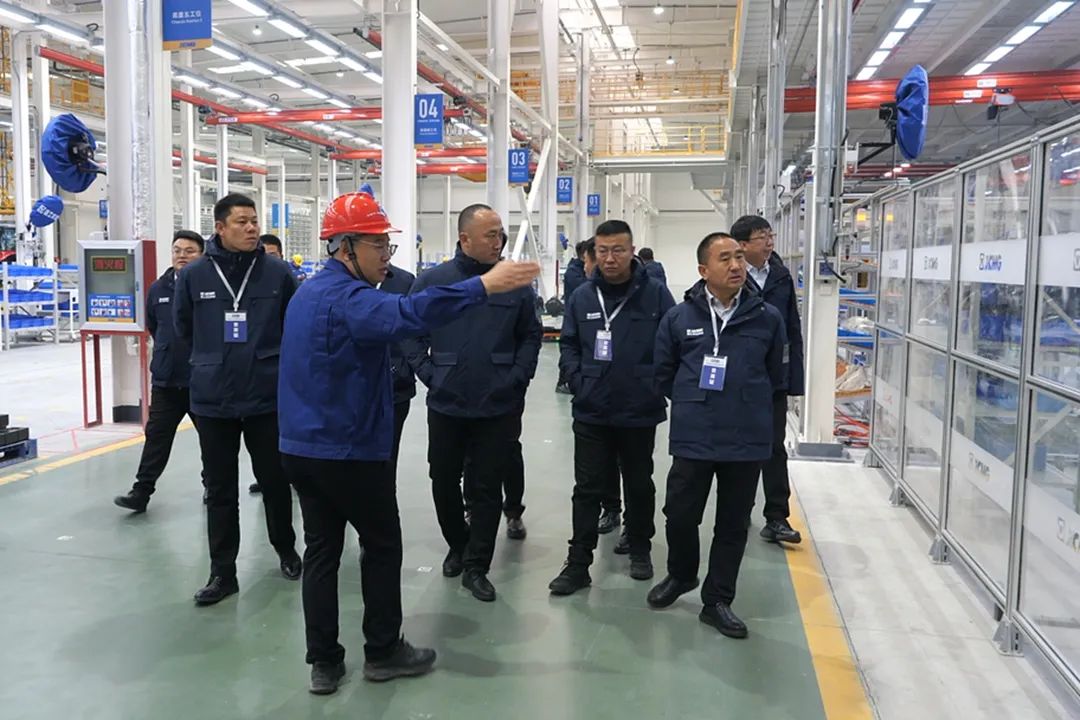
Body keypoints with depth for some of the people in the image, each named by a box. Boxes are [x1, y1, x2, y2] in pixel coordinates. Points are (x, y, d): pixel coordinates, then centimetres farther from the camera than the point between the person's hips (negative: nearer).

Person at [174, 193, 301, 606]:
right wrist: (213, 362, 14)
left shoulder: (277, 273, -5)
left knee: (275, 481, 12)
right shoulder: (194, 275, -2)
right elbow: (184, 328, 12)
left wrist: (269, 361, 7)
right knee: (220, 490, 10)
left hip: (267, 398, -1)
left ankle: (286, 550, 34)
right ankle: (222, 571, 21)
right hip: (212, 400, 1)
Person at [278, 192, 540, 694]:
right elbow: (407, 313, -40)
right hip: (350, 450, -9)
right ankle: (383, 652, 21)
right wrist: (484, 286, -44)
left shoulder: (309, 292, 12)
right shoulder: (347, 297, -21)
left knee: (322, 549, 12)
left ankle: (323, 662, 18)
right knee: (382, 545, 8)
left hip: (303, 447, 9)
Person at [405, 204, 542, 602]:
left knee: (486, 487, 6)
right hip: (445, 406, 1)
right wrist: (429, 375, -6)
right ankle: (458, 545, 38)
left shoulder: (515, 284, -2)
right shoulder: (432, 281, -3)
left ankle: (476, 566, 20)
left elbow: (531, 336, 6)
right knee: (444, 483, 14)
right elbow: (412, 333, 2)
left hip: (498, 408, 0)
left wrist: (517, 378, -3)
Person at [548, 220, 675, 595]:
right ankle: (578, 564, 14)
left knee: (639, 485, 16)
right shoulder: (582, 296, 2)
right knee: (588, 489, 6)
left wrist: (656, 385, -9)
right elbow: (568, 344, 9)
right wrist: (578, 379, -3)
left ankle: (640, 549, 36)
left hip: (640, 412, -1)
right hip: (591, 412, 1)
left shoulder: (655, 294, -6)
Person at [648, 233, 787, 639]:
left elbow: (776, 375, 12)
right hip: (692, 439, 0)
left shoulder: (767, 318, -1)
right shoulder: (679, 318, -2)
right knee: (680, 515, 8)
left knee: (733, 525, 9)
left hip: (748, 441, 1)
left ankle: (717, 601, 25)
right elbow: (663, 373, 9)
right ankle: (680, 576, 38)